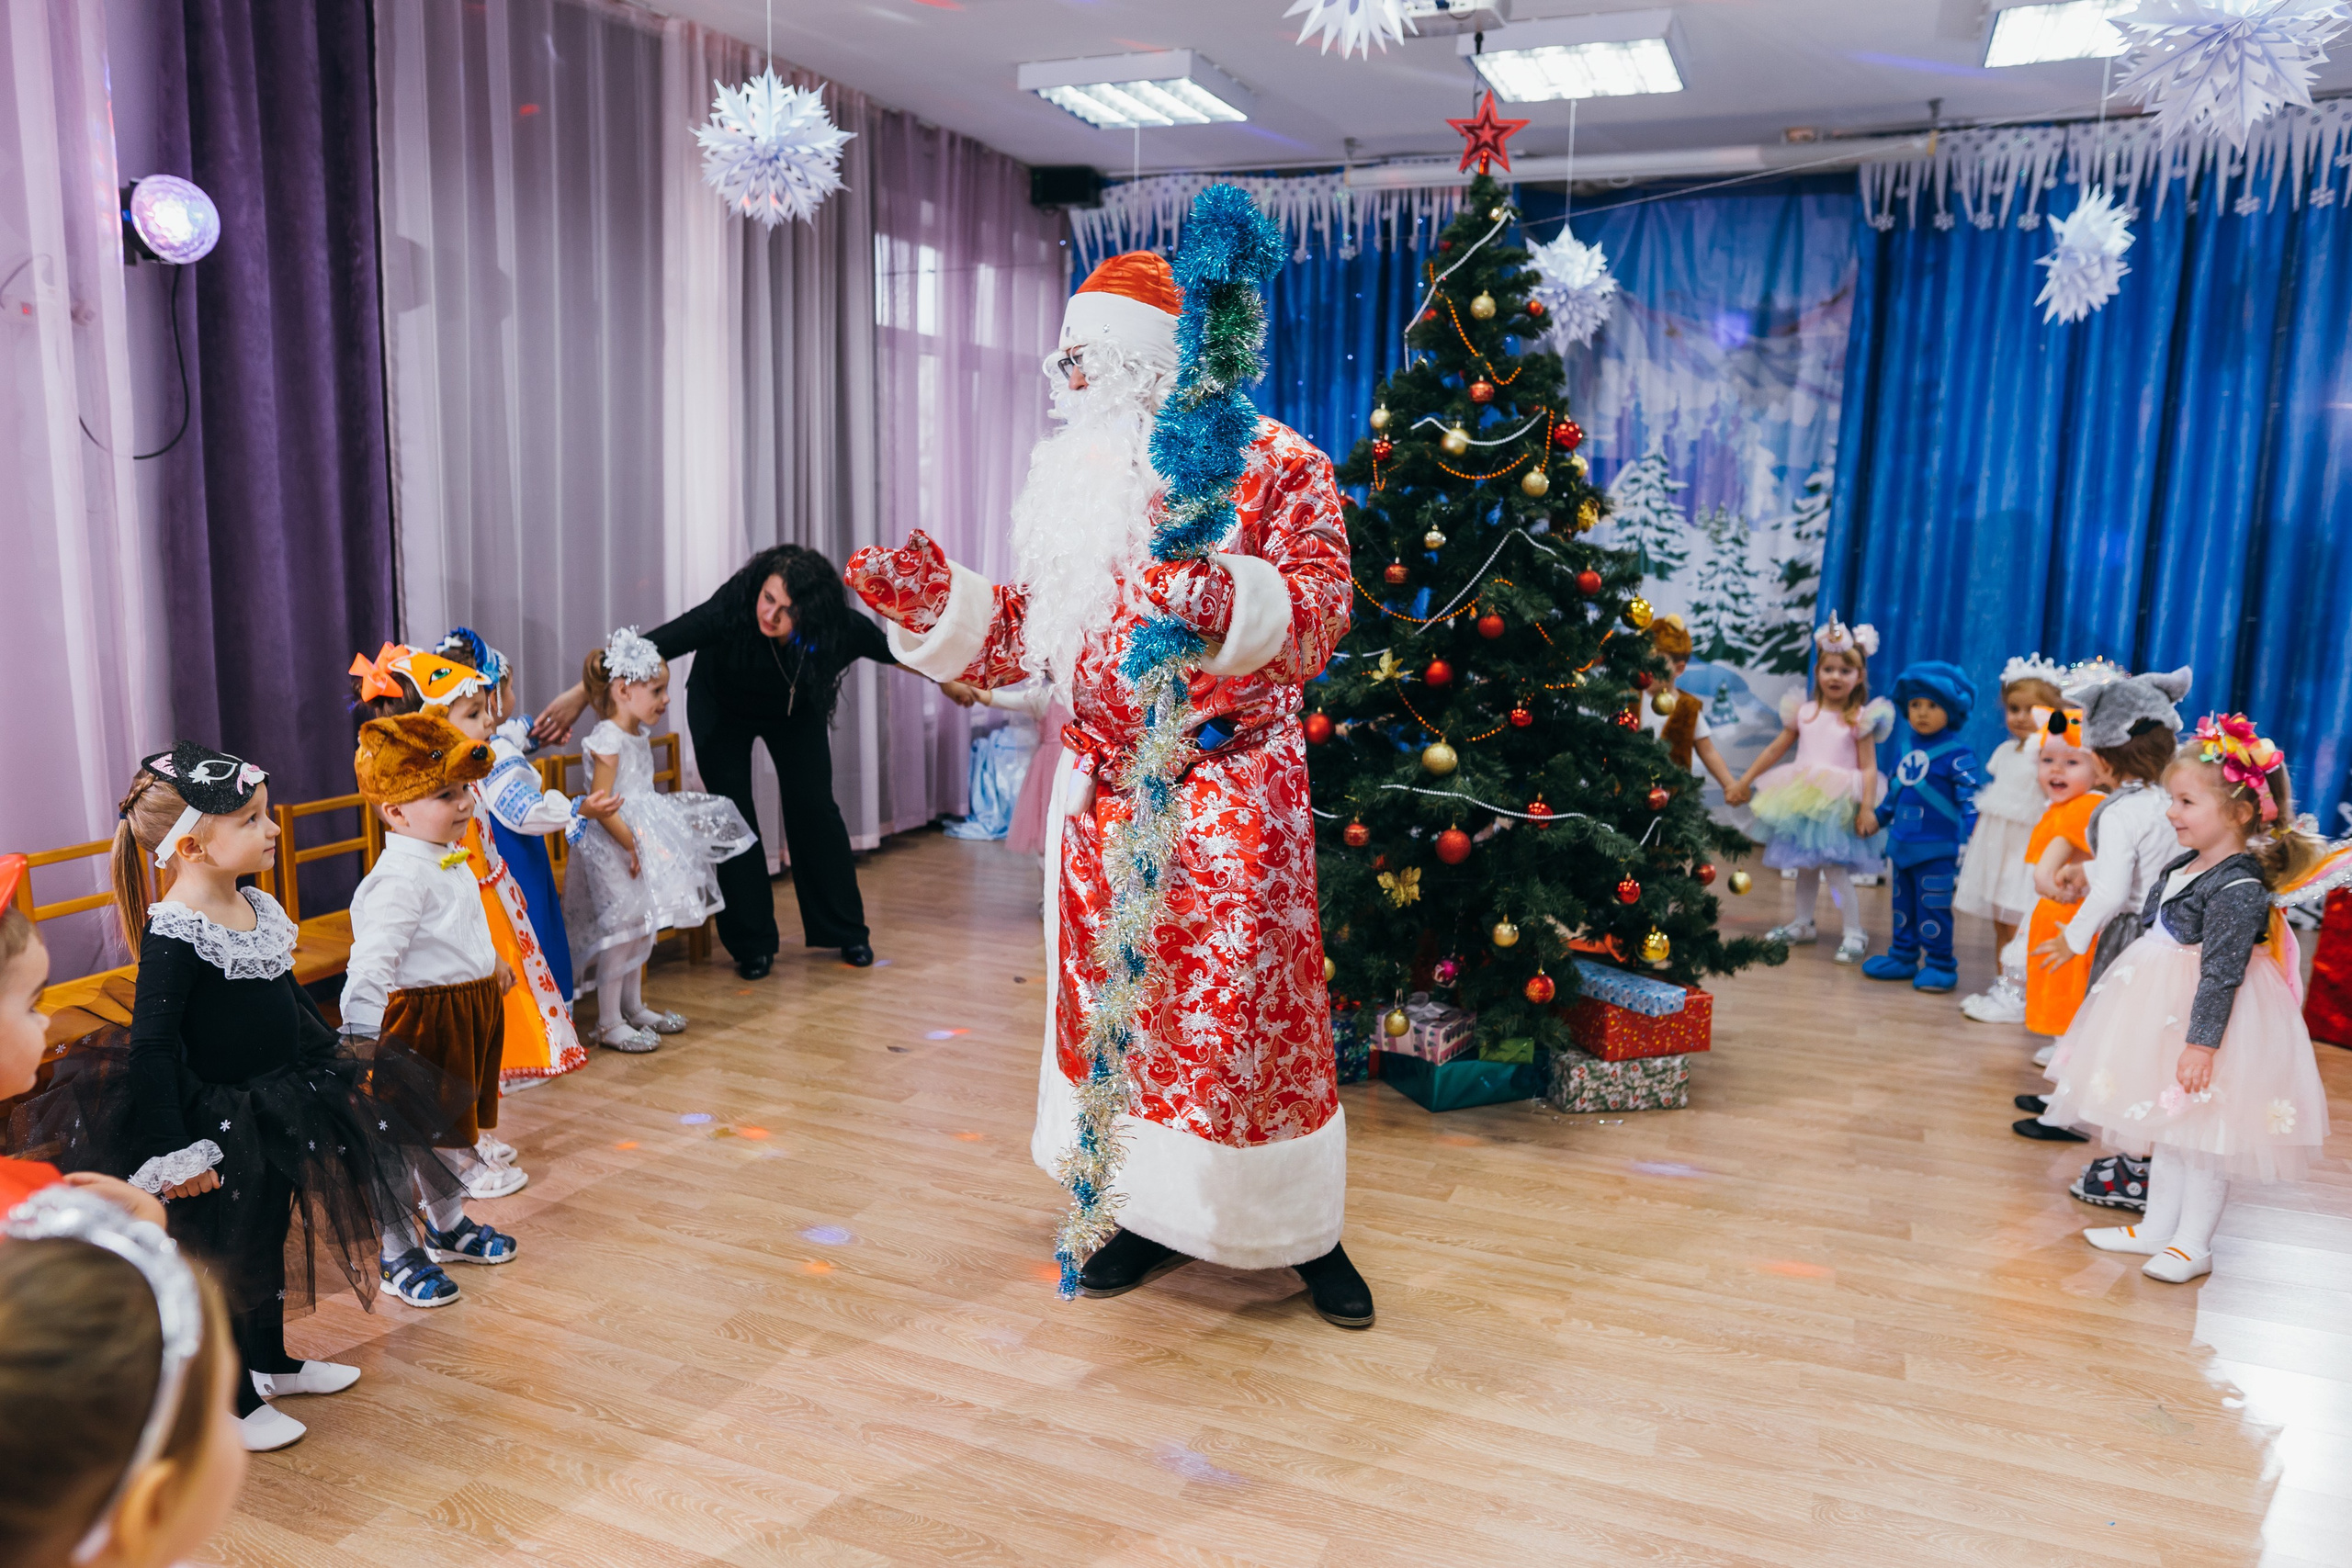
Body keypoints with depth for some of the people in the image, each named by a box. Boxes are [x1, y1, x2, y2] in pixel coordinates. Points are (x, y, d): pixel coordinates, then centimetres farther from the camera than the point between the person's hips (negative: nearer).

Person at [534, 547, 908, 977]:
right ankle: (752, 943, 4)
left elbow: (898, 650, -13)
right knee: (733, 812, -8)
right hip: (722, 708, -1)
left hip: (796, 711, 1)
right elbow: (657, 644, -46)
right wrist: (582, 694, -53)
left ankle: (846, 932, 12)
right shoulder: (732, 609, -41)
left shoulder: (839, 627, -33)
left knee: (813, 806, -4)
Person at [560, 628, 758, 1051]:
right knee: (621, 930, -5)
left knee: (642, 926, 16)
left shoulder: (638, 736, 9)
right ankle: (608, 1023, 6)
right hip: (615, 849, -10)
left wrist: (650, 841, 16)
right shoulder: (608, 740, -20)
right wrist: (633, 846, -22)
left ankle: (634, 1007, 30)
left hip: (642, 842, 10)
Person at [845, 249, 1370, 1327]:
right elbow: (1031, 632, 13)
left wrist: (1231, 603, -38)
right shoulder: (1072, 478, 11)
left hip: (1230, 784, -6)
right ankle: (1154, 1212, 29)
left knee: (1249, 1010, -1)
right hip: (1106, 784, 6)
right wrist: (940, 601, -2)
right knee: (1114, 1003, 11)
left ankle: (1305, 1229, 19)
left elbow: (1320, 603, -18)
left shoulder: (1272, 463, -7)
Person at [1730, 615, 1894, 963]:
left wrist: (1868, 808, -17)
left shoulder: (1860, 719, -3)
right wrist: (1742, 782, 15)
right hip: (1802, 801, 5)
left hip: (1838, 805, -5)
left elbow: (1869, 768, -7)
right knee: (1805, 866, 15)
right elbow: (1774, 750, 15)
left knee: (1835, 866, -13)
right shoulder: (1803, 712, 9)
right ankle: (1803, 924, 29)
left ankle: (1855, 932, -3)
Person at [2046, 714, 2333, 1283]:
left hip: (2208, 1016, -9)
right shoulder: (2184, 864, 5)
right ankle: (2157, 1228, 30)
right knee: (2168, 1126, 18)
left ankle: (2192, 1244, 17)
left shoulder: (2240, 888, -23)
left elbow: (2222, 973, -25)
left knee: (2207, 1133, 4)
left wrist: (2202, 1043, -25)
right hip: (2164, 1007, 9)